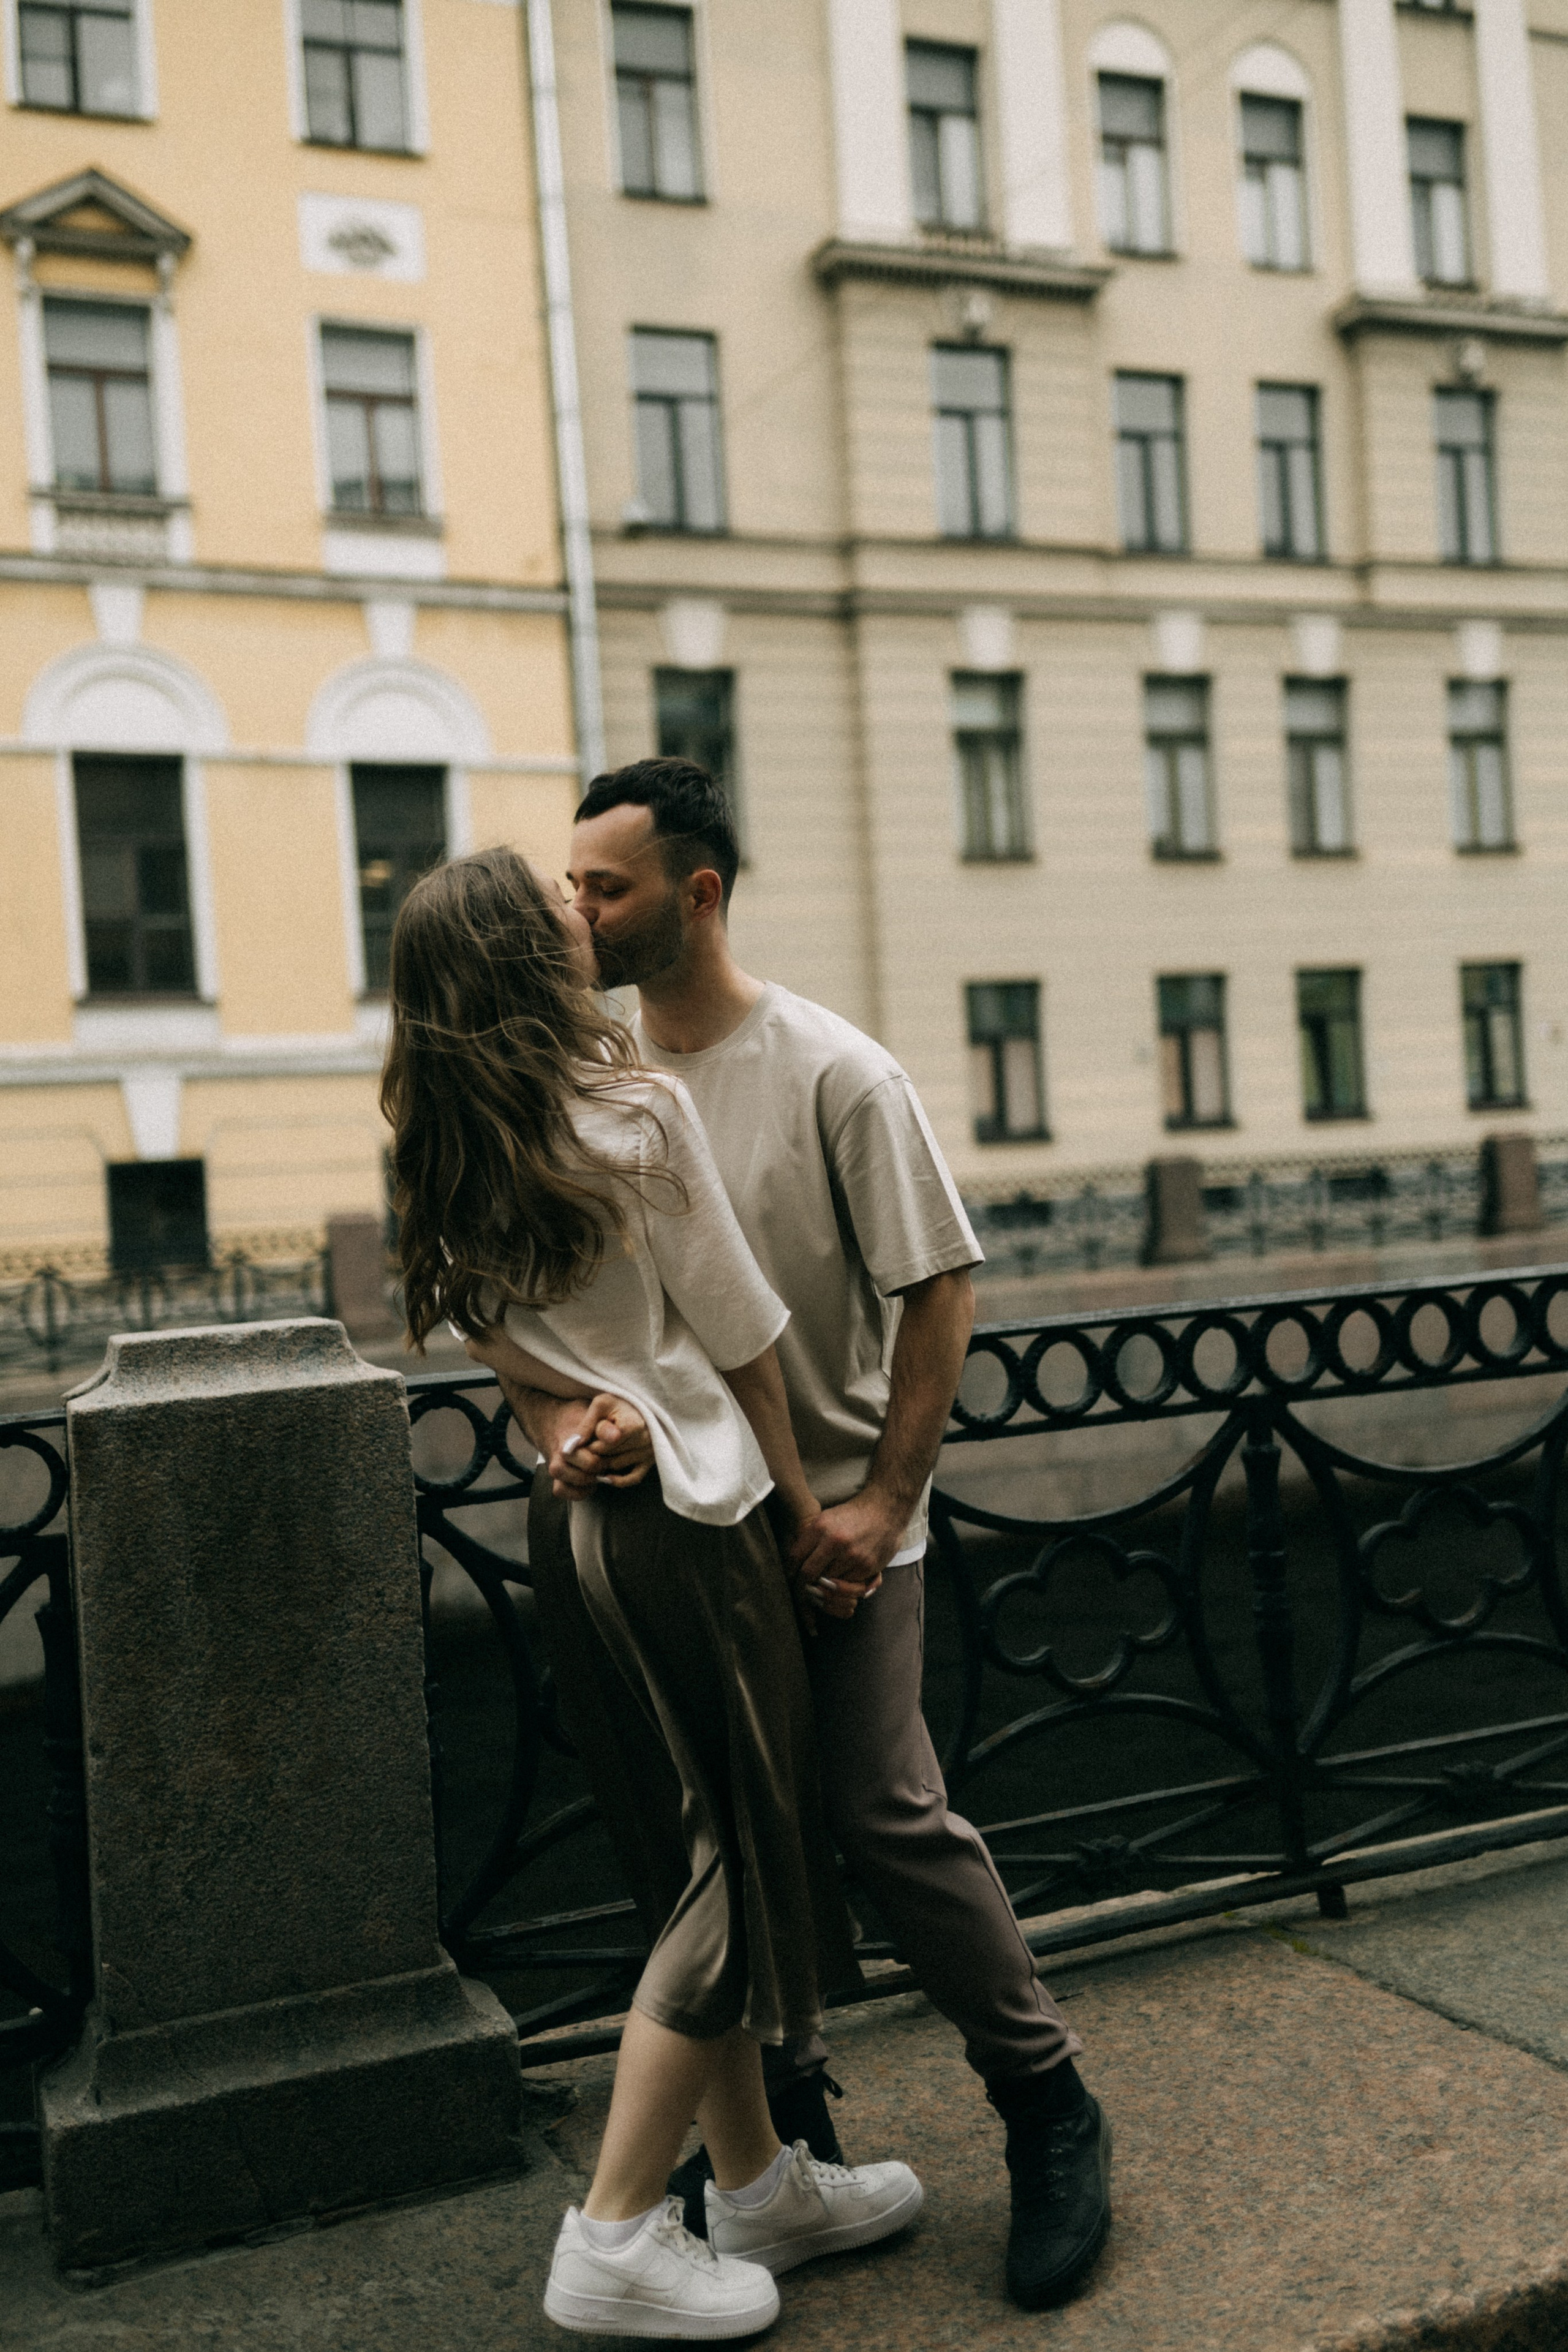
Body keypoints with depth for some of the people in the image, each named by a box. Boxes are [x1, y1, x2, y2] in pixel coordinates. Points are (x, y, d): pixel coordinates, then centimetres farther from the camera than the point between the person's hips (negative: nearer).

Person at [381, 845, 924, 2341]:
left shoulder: (450, 1151, 7)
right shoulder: (639, 1112, -16)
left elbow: (514, 1346, 9)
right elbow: (740, 1335, -8)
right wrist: (799, 1497, 2)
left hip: (605, 1514, 8)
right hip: (689, 1508, -8)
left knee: (733, 1844, 17)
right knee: (747, 1858, 4)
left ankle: (758, 2185, 31)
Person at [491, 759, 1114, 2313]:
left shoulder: (832, 1075, -10)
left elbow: (939, 1292, -8)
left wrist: (880, 1504, -13)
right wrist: (558, 1430, -19)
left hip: (829, 1526, -4)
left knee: (887, 1819, -6)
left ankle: (1051, 2112, 17)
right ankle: (784, 2120, 33)